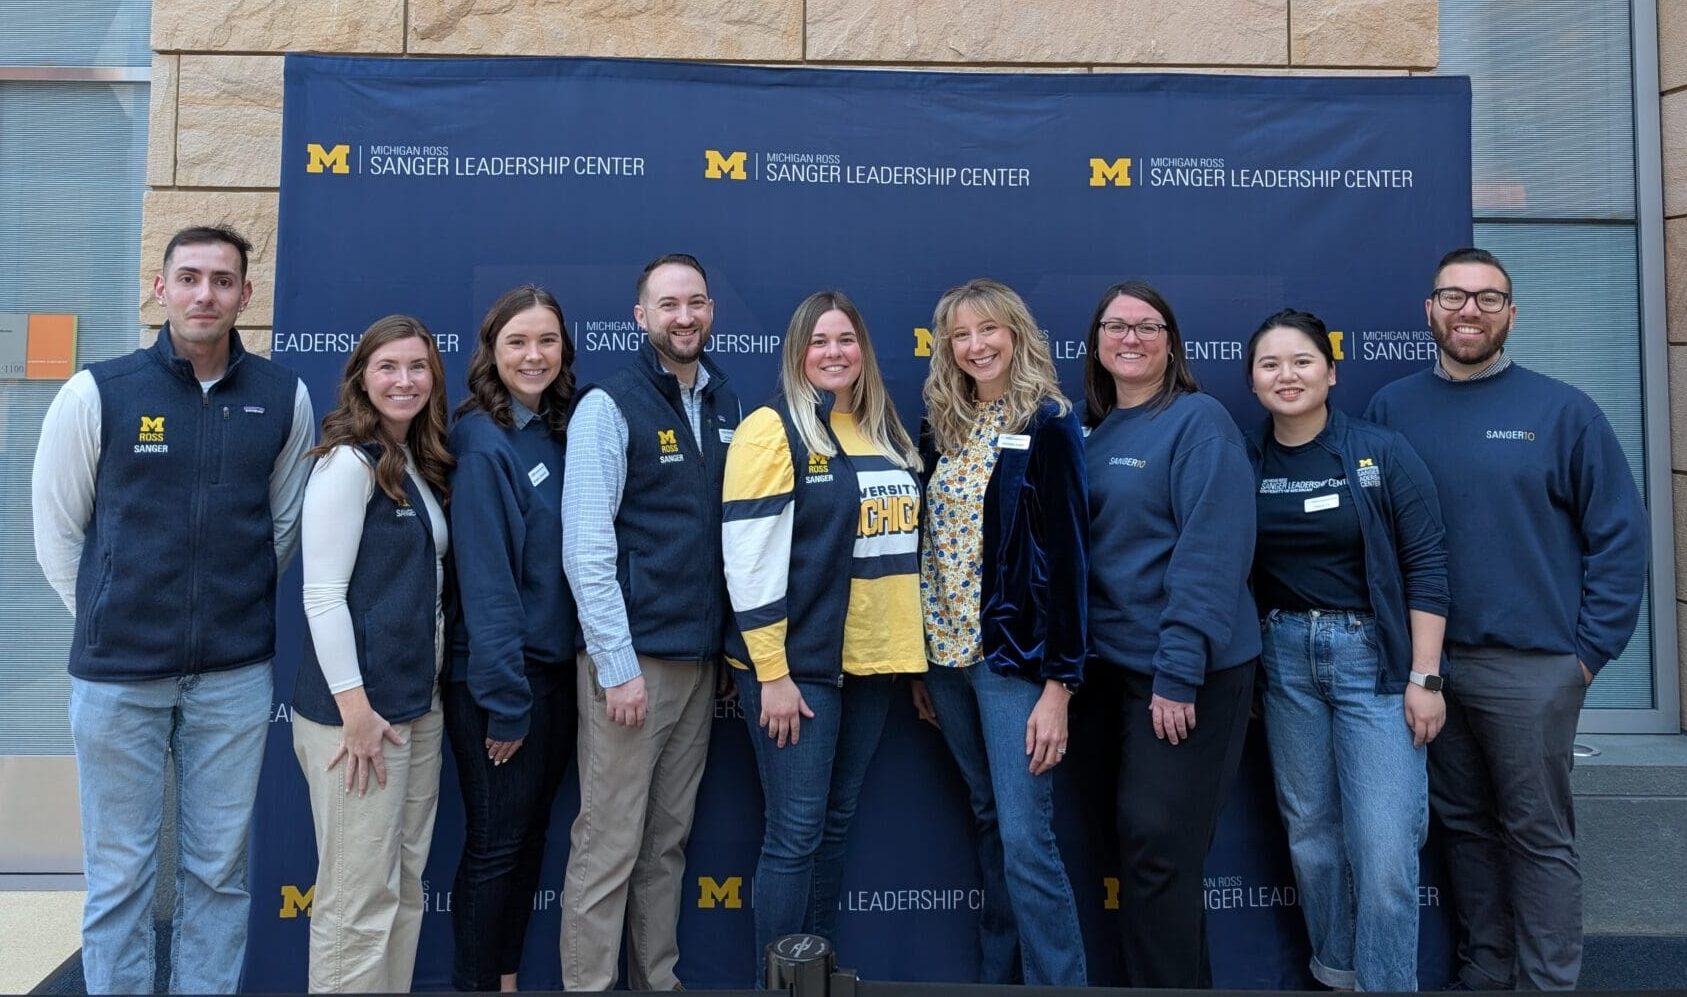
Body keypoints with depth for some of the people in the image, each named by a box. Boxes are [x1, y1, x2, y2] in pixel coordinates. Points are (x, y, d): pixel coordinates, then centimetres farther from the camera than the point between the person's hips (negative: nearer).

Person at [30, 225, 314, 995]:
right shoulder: (96, 393, -5)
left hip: (235, 674, 2)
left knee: (219, 871, 12)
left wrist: (237, 608, 8)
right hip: (117, 674, -1)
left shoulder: (284, 398, 0)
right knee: (119, 875, 9)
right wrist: (109, 624, 6)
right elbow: (56, 529, 3)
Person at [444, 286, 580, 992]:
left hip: (555, 668, 7)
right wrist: (505, 696, -18)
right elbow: (484, 578, -18)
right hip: (499, 677, -7)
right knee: (496, 844, 5)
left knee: (531, 835, 17)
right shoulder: (483, 440, -14)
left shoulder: (557, 432, 7)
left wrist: (542, 684, 8)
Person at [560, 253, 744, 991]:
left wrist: (734, 641, 9)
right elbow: (586, 550, -14)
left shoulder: (724, 404, 10)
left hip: (700, 655, 6)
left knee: (669, 839, 15)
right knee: (608, 845, 1)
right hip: (632, 655, -6)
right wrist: (618, 665, -17)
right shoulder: (608, 405, -8)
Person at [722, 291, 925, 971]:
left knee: (835, 825, 16)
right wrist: (772, 673, -18)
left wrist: (909, 650, 15)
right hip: (798, 665, -7)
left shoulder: (886, 434, 12)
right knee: (795, 834, -1)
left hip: (872, 660, 7)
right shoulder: (773, 430, -10)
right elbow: (750, 561, -15)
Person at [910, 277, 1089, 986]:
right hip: (946, 651, 6)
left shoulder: (1047, 425, -7)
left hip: (1015, 655, -6)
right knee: (988, 822, 15)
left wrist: (1059, 683, -16)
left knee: (1025, 839, -6)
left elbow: (1067, 555, -12)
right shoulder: (940, 430, 10)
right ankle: (995, 972, 28)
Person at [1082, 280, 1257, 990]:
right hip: (1124, 663, 7)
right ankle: (1184, 978, 33)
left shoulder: (1198, 421, -10)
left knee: (1157, 845, -2)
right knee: (1149, 842, 16)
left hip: (1189, 670, -7)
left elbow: (1213, 552, -18)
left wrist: (1179, 674, -21)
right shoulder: (1096, 434, 12)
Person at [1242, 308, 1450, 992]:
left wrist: (1425, 677, -9)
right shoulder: (1243, 464, 2)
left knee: (1384, 845, -6)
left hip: (1374, 657, -3)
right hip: (1285, 659, 3)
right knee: (1309, 829, 11)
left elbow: (1426, 567, -6)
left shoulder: (1382, 453, -5)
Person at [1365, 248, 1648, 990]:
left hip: (1532, 667, -3)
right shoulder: (1391, 410, 3)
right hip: (1427, 662, 3)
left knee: (1538, 837, 8)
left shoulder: (1561, 411, -4)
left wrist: (1589, 649, -6)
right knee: (1464, 826, 16)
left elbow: (1619, 534, -3)